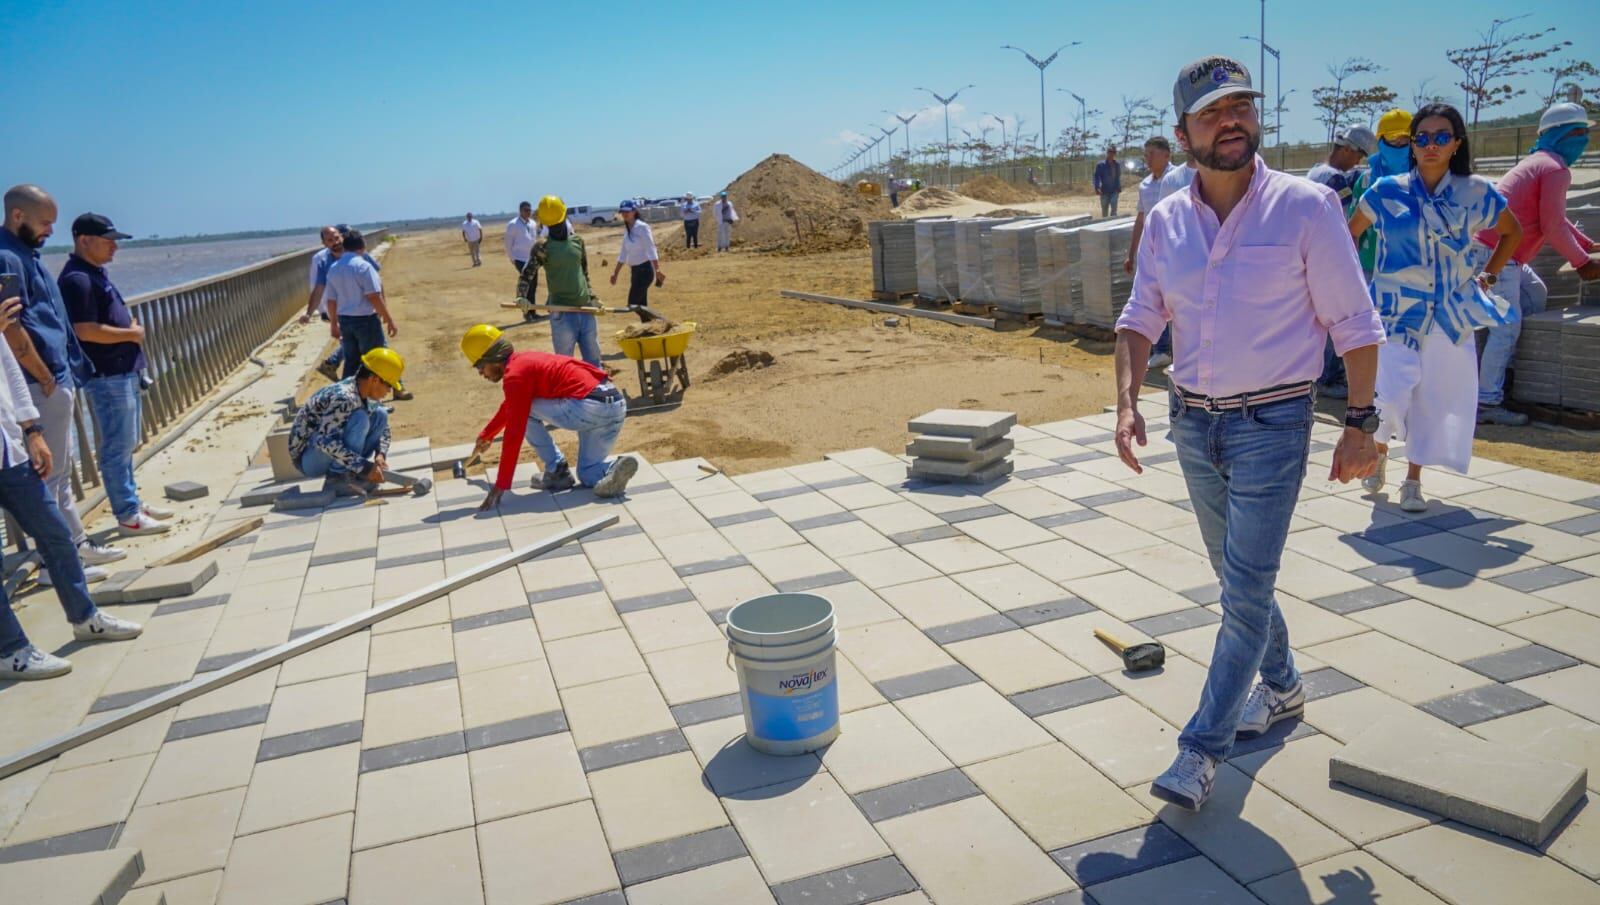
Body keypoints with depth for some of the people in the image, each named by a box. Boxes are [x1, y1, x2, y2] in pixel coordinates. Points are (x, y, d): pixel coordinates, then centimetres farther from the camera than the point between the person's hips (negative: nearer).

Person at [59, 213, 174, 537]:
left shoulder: (95, 273, 14)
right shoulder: (77, 279, -17)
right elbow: (86, 331, -23)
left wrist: (131, 326, 6)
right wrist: (132, 334, -12)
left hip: (123, 372, 10)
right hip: (106, 377, -10)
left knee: (126, 445, 17)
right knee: (117, 448, -3)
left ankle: (134, 502, 27)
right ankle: (128, 516, 3)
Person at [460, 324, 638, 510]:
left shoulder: (515, 375, -4)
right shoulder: (524, 361, 26)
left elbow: (513, 433, -7)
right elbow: (509, 408, 46)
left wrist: (500, 487, -4)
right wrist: (486, 435, 61)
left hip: (588, 407, -9)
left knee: (525, 412, 9)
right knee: (589, 476, 22)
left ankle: (557, 472, 9)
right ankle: (616, 467, -11)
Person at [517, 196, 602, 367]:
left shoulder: (577, 240, 9)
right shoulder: (542, 246, -6)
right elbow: (527, 275, -6)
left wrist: (591, 296, 12)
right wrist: (522, 297, -23)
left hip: (585, 310, 5)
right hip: (562, 313, -5)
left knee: (593, 360, 12)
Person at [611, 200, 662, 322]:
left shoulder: (642, 227, -11)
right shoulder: (626, 229, 12)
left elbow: (651, 250, -19)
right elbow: (623, 254, 18)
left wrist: (657, 270, -30)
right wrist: (615, 273, 19)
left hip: (644, 269, -8)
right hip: (634, 270, 8)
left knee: (633, 304, -13)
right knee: (641, 306, 9)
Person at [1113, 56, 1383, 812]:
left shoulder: (1306, 207, -10)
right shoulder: (1165, 220, 2)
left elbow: (1353, 324, -6)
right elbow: (1140, 318, 5)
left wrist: (1360, 425, -7)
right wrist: (1127, 401, -9)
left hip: (1272, 423, -5)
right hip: (1193, 420, 5)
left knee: (1245, 588, -5)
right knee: (1238, 576, 18)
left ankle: (1202, 748, 4)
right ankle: (1281, 686, 41)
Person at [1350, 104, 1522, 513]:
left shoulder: (1476, 193, 1)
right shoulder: (1388, 191, -2)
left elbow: (1512, 232, 18)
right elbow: (1351, 233, 11)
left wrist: (1488, 275, 10)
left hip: (1450, 315, 2)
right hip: (1396, 311, -2)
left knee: (1434, 399, 4)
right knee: (1389, 395, -11)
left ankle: (1413, 480, 20)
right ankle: (1379, 451, 22)